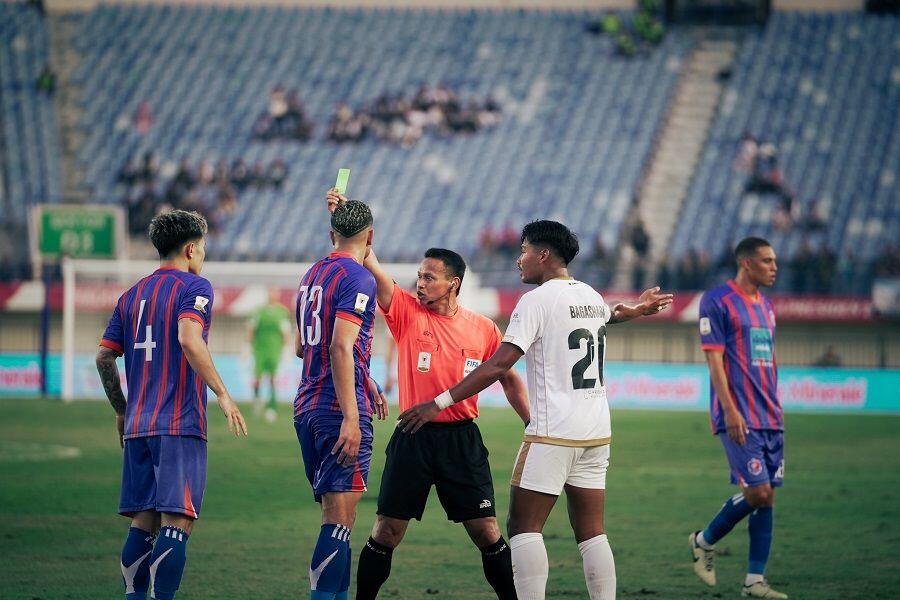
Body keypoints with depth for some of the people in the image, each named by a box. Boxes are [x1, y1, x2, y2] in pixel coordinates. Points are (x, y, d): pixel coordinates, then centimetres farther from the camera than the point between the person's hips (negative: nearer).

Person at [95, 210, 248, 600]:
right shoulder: (194, 287, -3)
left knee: (143, 521, 9)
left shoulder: (131, 296, 17)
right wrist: (222, 394, -18)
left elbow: (104, 356, 15)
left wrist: (122, 411, 25)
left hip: (137, 426, 7)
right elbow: (189, 338, -20)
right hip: (180, 423, -7)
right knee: (177, 521, -9)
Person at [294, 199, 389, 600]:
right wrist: (351, 417, -23)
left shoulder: (313, 275, 17)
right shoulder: (358, 278, -10)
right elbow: (341, 347, -20)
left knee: (336, 517, 13)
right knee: (339, 519, -9)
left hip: (306, 408, 9)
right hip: (340, 410, -9)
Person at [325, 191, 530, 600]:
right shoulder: (406, 312, 1)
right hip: (413, 439, 0)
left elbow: (509, 380, 14)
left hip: (462, 441, 0)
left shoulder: (483, 330, 3)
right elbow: (369, 265, -9)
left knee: (487, 532, 0)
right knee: (386, 532, 1)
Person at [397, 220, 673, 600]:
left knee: (524, 526, -3)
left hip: (553, 433, -7)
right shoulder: (591, 297, 13)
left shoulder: (537, 300, -9)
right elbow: (608, 314, 40)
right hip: (597, 432, 7)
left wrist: (440, 403, -14)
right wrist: (637, 310, 63)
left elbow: (499, 365, -16)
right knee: (591, 533, 8)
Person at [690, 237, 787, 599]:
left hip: (770, 419, 8)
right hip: (739, 418, -8)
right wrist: (730, 410, -19)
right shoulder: (717, 301, -7)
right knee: (757, 491, -13)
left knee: (768, 495, 3)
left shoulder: (765, 306, 17)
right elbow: (714, 358, -12)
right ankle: (705, 542, 10)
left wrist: (776, 410, 18)